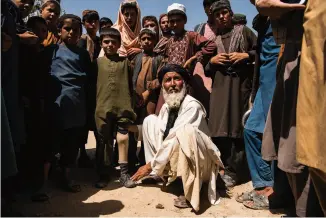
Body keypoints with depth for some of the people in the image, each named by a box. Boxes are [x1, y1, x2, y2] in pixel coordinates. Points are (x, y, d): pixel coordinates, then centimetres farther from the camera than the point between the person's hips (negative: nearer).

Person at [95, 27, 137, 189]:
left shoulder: (125, 62, 7)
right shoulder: (97, 62, 6)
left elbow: (131, 85, 9)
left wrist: (132, 105, 5)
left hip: (123, 107, 0)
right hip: (103, 108, 1)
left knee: (123, 139, -3)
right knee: (104, 142, 9)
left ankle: (124, 173, 12)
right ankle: (104, 174, 22)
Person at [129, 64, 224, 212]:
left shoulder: (192, 106, -21)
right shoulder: (166, 107, 2)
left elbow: (174, 139, -26)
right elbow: (158, 133, 17)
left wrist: (150, 165, -20)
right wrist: (132, 127, 9)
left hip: (198, 161, -8)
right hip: (172, 157, 8)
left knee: (186, 130, -37)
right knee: (150, 120, 4)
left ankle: (190, 193, -24)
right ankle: (156, 173, 13)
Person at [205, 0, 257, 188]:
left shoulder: (243, 31, 12)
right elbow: (206, 69, 19)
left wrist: (246, 55, -9)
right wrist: (212, 61, 0)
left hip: (241, 84, -3)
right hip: (220, 86, 3)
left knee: (238, 127, -5)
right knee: (220, 129, -2)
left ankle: (233, 171, 2)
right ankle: (226, 169, 9)